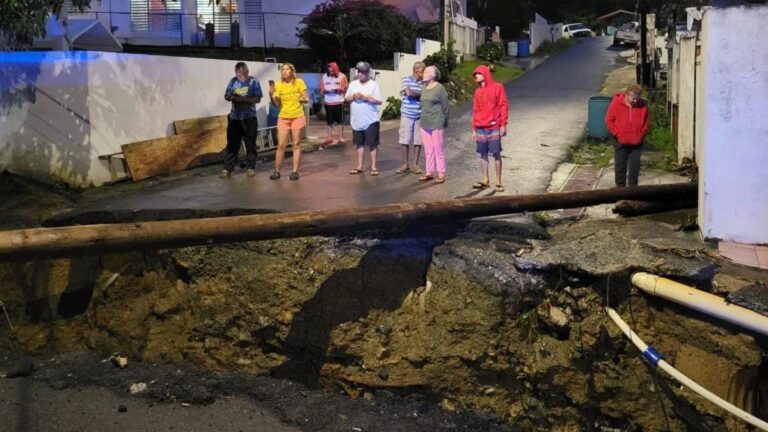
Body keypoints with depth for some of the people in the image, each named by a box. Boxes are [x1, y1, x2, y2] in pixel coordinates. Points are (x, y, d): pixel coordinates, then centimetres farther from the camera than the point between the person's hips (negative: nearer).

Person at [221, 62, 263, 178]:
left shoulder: (253, 82, -3)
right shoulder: (233, 81, 6)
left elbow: (258, 99, -8)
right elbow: (226, 96, 8)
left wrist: (243, 99, -19)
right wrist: (231, 97, -15)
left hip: (249, 117, -2)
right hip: (234, 117, 2)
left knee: (250, 144, 4)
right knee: (232, 144, 2)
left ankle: (250, 168, 14)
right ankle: (227, 169, 5)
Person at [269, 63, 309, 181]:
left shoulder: (299, 82, -5)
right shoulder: (278, 84, 0)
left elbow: (307, 99, -1)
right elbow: (277, 104, 3)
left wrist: (303, 99, -23)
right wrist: (271, 95, -13)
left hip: (297, 117, -1)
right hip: (283, 117, 1)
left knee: (296, 144, 3)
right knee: (281, 145, 0)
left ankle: (295, 171, 7)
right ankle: (277, 171, 8)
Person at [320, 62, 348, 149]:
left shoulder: (342, 76, -3)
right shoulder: (324, 77, 7)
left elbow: (345, 88, -6)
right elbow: (322, 88, 7)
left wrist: (337, 89, -23)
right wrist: (325, 91, -15)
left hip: (339, 102, -3)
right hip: (328, 102, 3)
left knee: (340, 121, 1)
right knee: (329, 121, 10)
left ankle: (341, 138, 8)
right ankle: (329, 138, 19)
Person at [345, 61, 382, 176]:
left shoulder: (373, 85, -7)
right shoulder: (353, 84, 8)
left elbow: (379, 101, -12)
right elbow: (346, 99, 8)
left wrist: (365, 97, -19)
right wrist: (353, 97, -11)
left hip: (371, 120, -5)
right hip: (357, 121, 5)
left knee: (372, 144, 1)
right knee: (359, 143, 12)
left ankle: (373, 167, 9)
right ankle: (359, 166, 20)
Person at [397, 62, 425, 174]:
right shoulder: (406, 80, -4)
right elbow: (408, 93, -17)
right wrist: (420, 94, -5)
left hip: (419, 116, 2)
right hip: (407, 115, -2)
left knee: (418, 141, 4)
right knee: (405, 140, 4)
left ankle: (415, 164, 13)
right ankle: (406, 164, 14)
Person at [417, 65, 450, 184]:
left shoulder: (439, 88, -11)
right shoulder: (424, 88, 10)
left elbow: (445, 106, -7)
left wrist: (444, 121, -2)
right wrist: (423, 118, 16)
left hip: (437, 124, -7)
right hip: (425, 124, 7)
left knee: (438, 150, -2)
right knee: (428, 150, 11)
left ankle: (441, 174, 4)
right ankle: (429, 172, 19)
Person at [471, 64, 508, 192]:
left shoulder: (497, 87, 0)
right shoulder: (478, 91, 13)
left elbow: (504, 106, -3)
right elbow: (475, 111, 15)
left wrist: (503, 125, -10)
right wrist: (473, 129, 11)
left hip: (494, 127, -4)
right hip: (480, 128, 4)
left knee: (496, 154, -3)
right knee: (483, 154, 6)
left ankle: (498, 182, 2)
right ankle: (485, 180, 14)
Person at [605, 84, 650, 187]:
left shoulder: (643, 105, -4)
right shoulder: (616, 103, -11)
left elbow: (647, 121, 6)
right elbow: (609, 121, -7)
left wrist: (641, 134, -5)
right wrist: (618, 134, -12)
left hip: (636, 143, 2)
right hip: (620, 142, -2)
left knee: (635, 165, 8)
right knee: (620, 165, 8)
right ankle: (620, 187, 20)